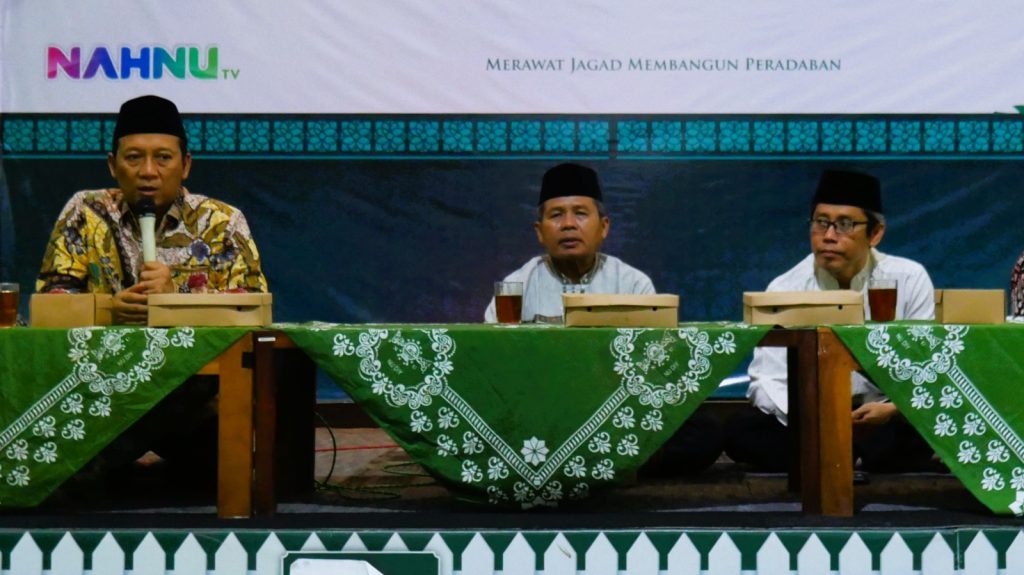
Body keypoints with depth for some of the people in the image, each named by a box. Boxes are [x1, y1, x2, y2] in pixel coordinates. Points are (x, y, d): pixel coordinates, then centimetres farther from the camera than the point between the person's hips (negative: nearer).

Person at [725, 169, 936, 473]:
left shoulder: (910, 280, -4)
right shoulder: (786, 289, -4)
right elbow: (767, 381, -11)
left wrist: (892, 410, -28)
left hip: (891, 422, -1)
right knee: (742, 433, -27)